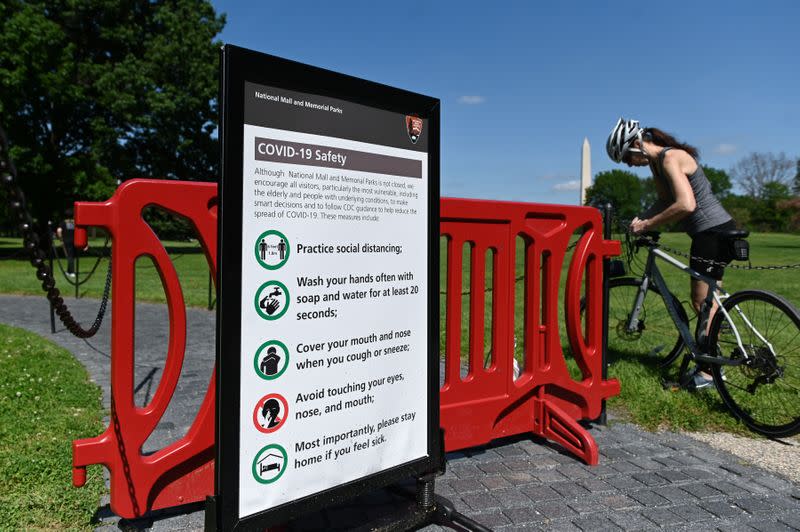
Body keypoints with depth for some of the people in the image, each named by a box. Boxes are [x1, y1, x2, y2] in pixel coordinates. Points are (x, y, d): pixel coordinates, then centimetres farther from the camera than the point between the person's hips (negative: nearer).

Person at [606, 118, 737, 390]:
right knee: (705, 301, 15)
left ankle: (708, 372, 3)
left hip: (715, 232, -10)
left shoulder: (670, 158, -20)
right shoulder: (657, 162, 10)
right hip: (708, 233, 10)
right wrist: (641, 218, -3)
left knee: (702, 302, -5)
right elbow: (666, 201, 15)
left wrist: (647, 225, -24)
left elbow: (686, 205, -31)